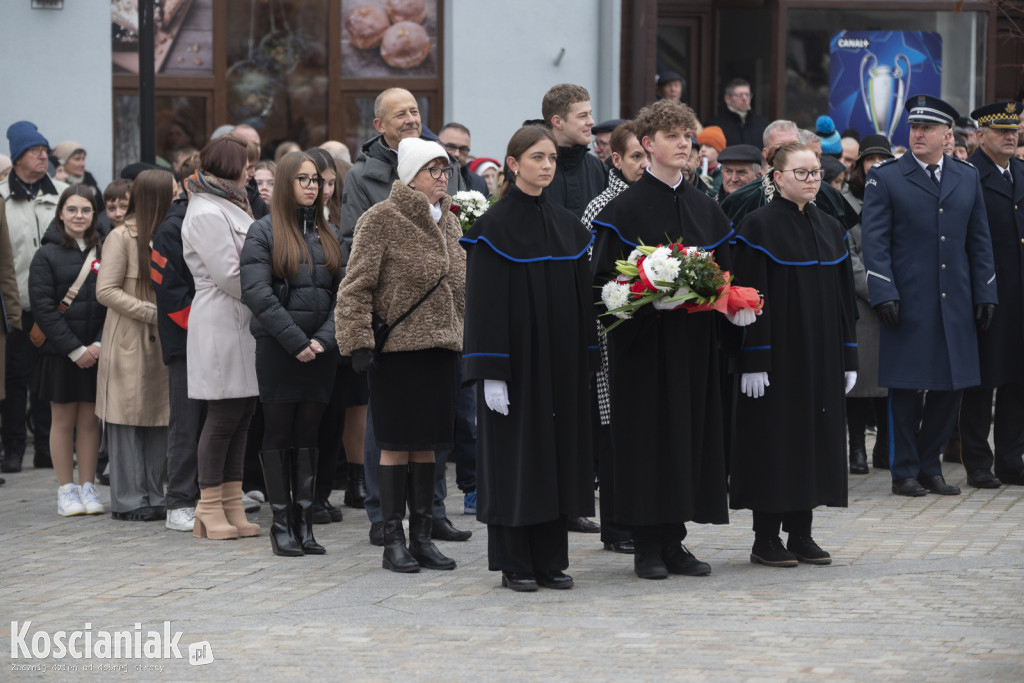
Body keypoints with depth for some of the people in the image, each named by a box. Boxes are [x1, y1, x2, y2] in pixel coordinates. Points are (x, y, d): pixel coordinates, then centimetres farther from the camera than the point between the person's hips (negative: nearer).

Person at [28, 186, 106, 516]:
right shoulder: (47, 255, -1)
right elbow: (43, 307, -7)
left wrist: (98, 345, -9)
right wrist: (75, 349, -12)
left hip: (96, 353, 2)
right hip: (60, 352, -2)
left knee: (90, 420, 5)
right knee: (63, 420, 4)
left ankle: (88, 488, 12)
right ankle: (66, 490, 10)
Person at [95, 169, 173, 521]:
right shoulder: (121, 237, -8)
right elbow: (105, 291, -13)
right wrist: (152, 312, -17)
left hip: (162, 343, 7)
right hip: (129, 343, -6)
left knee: (159, 420, 7)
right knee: (128, 419, -3)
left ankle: (152, 496, 13)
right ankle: (128, 500, 2)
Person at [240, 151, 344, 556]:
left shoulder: (327, 235, 13)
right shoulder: (264, 232, -2)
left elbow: (340, 293, 8)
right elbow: (256, 293, -11)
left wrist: (324, 339, -8)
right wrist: (296, 340, -14)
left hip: (321, 351, 4)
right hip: (277, 350, -4)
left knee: (308, 435, 6)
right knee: (278, 434, 1)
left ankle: (304, 522, 9)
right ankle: (282, 523, 5)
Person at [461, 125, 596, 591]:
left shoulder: (566, 225, 10)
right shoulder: (495, 226, -7)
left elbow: (581, 295, 13)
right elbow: (485, 301, -11)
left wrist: (585, 359, 7)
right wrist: (491, 372, -17)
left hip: (561, 363, 6)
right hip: (517, 358, -6)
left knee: (557, 454, 7)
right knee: (516, 456, -1)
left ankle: (550, 561, 13)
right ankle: (514, 564, 6)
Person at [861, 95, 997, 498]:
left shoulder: (968, 178, 11)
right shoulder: (885, 178, 0)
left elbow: (980, 241, 13)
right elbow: (875, 241, -6)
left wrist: (986, 294, 6)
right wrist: (884, 295, -15)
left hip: (956, 304, 4)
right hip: (908, 303, -4)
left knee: (951, 385, 6)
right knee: (906, 389, 0)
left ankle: (929, 465, 18)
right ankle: (904, 472, 10)